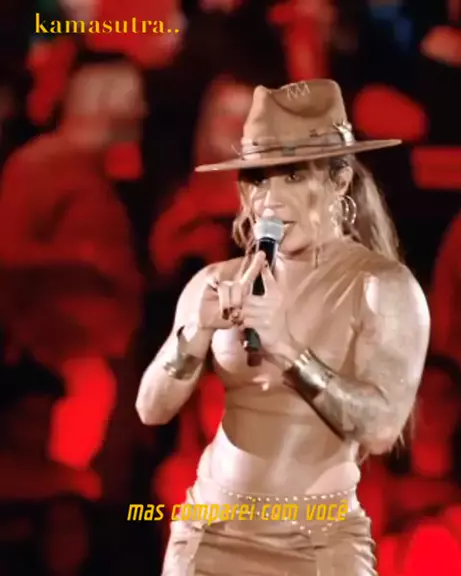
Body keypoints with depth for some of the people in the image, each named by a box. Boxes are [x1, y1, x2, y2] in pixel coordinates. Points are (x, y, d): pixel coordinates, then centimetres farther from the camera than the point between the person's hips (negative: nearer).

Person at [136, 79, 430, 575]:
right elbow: (152, 409, 1)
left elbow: (383, 424, -15)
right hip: (209, 533, 3)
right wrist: (198, 332, -15)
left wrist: (290, 350, -23)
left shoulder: (382, 285, -7)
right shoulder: (218, 283, 2)